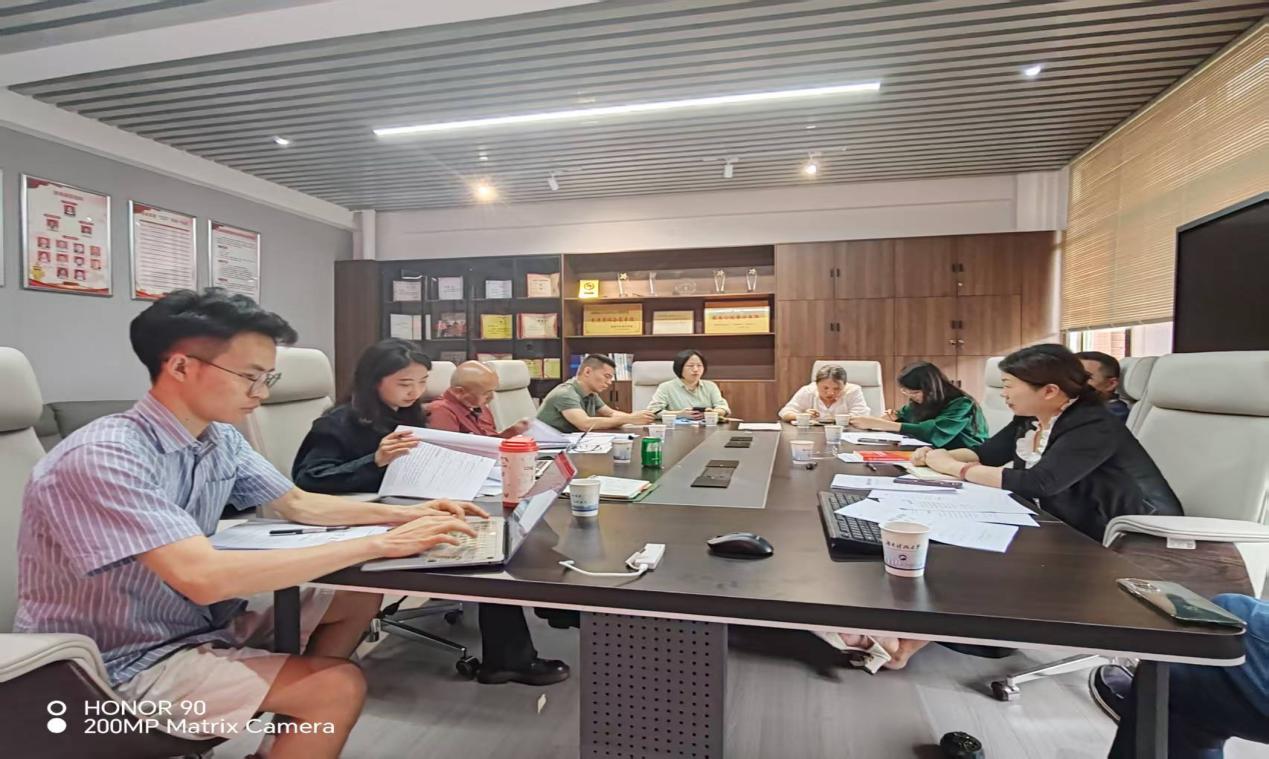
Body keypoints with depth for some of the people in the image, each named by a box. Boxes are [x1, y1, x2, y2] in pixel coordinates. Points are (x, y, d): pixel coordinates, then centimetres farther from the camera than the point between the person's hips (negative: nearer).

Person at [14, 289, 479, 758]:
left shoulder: (221, 438, -5)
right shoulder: (102, 457, -28)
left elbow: (299, 505, 8)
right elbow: (203, 577, -37)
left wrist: (406, 514, -5)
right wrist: (377, 545, -34)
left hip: (199, 617, 8)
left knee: (358, 600, 9)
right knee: (339, 687, -19)